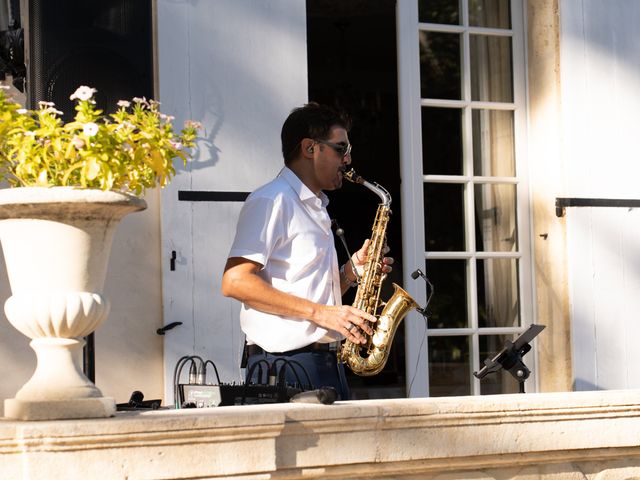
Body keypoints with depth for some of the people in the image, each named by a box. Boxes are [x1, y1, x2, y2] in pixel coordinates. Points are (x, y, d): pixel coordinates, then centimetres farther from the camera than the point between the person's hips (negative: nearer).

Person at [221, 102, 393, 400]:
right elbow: (235, 282, -18)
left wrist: (352, 270, 8)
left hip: (327, 362, 9)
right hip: (285, 363, -9)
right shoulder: (271, 201, -7)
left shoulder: (316, 208, 23)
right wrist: (319, 312, -20)